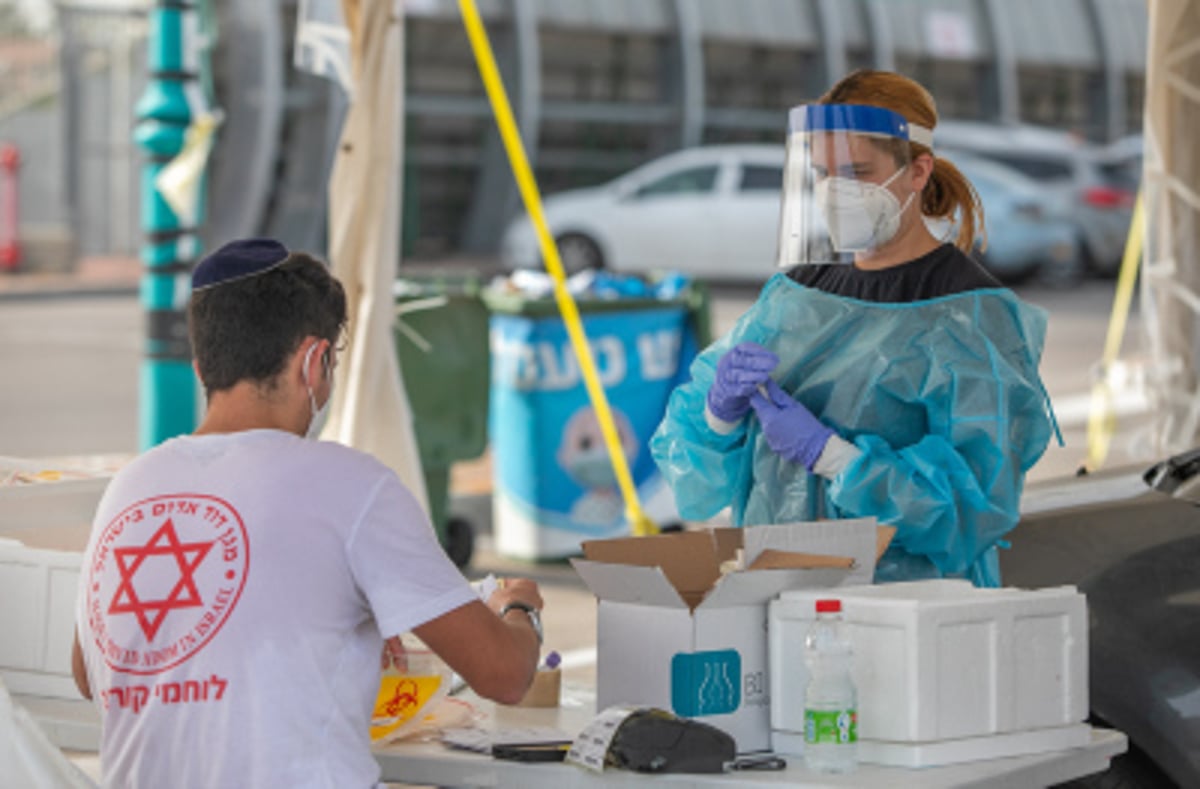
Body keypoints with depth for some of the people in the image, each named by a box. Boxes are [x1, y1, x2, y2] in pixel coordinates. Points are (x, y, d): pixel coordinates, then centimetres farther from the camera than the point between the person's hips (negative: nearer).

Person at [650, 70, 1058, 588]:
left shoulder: (972, 315, -2)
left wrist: (825, 452, -14)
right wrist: (720, 409, -6)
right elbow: (692, 464, 16)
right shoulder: (794, 296, 15)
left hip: (913, 597, -4)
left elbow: (977, 500, -10)